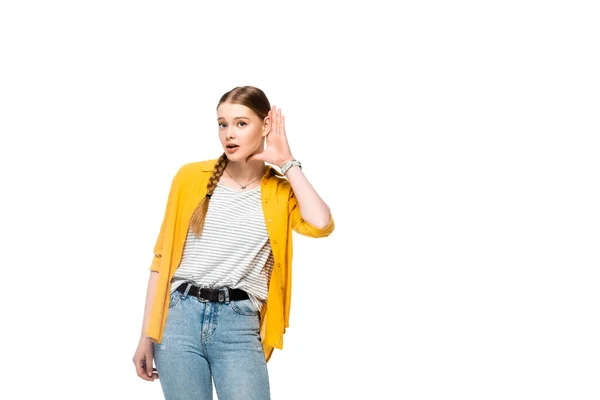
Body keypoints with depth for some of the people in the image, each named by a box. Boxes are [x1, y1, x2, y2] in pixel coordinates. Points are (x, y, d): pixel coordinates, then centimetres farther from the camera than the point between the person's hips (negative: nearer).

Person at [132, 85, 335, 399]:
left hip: (239, 326, 0)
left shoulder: (281, 191, 6)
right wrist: (147, 336, 5)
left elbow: (320, 225, -15)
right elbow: (162, 256, 8)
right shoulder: (191, 177, 6)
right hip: (180, 317, 1)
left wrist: (287, 163, -4)